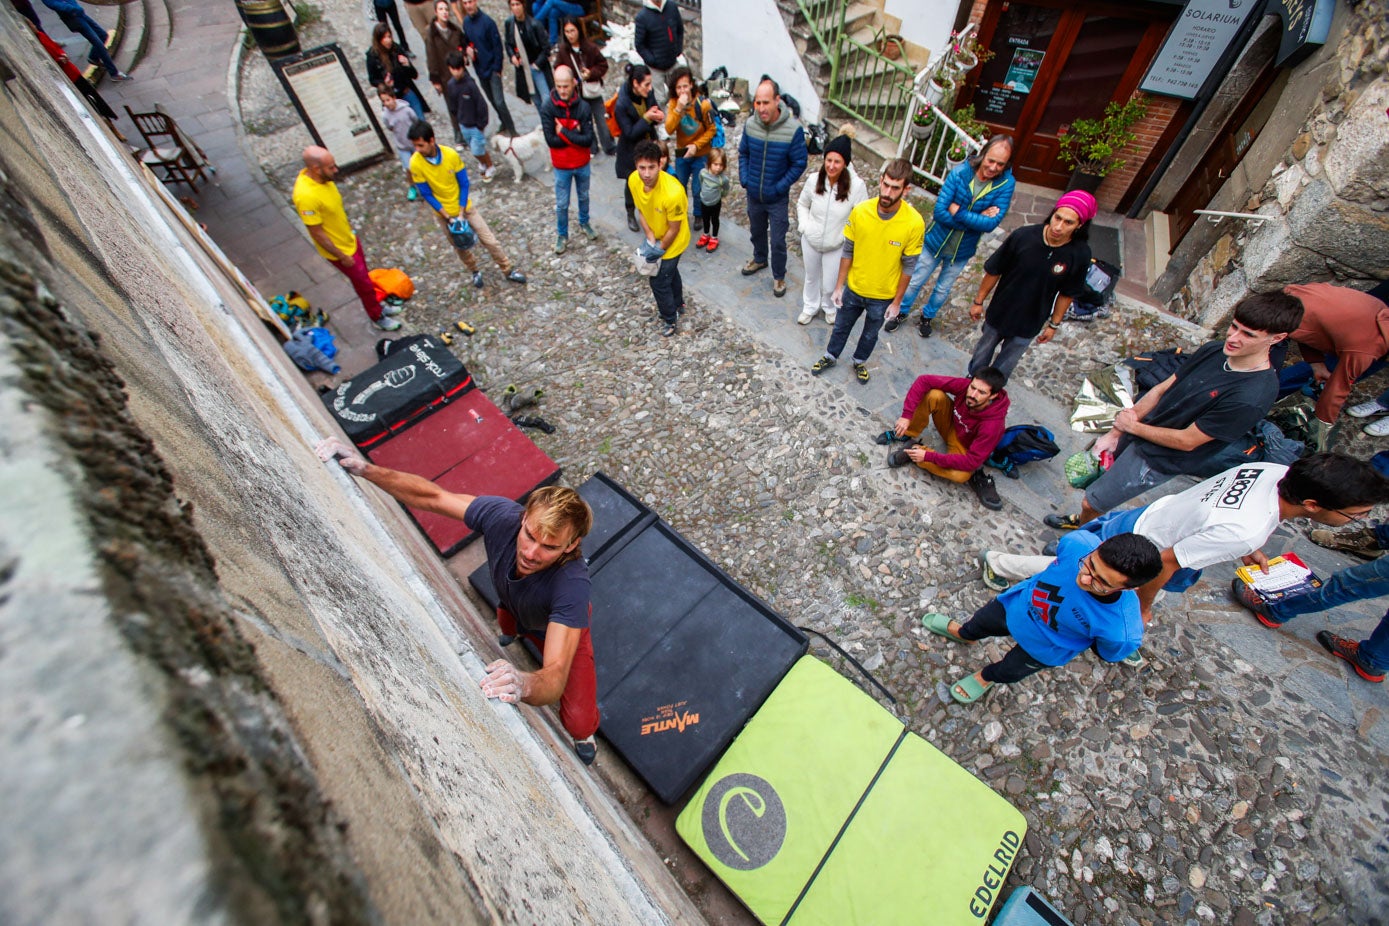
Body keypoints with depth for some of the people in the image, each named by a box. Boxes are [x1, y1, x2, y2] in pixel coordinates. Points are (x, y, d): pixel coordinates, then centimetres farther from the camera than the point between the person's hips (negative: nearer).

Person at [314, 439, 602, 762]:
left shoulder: (571, 582, -50)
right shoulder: (502, 515, -40)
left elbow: (556, 676, -55)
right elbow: (432, 496, -27)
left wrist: (524, 684, -77)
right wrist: (365, 469, -38)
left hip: (562, 627, -4)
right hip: (514, 605, 4)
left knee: (579, 723, -9)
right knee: (507, 619, 39)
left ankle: (582, 735, 31)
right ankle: (511, 633, 80)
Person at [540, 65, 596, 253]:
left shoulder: (583, 107, -15)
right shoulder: (547, 108, -17)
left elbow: (588, 139, -21)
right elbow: (551, 140, -20)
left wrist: (563, 132, -23)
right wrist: (574, 134, -20)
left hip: (582, 164, 1)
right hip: (561, 166, -1)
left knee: (584, 197, 23)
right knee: (561, 204, 10)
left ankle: (584, 224, 49)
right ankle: (562, 235, 30)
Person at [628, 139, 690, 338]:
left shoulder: (672, 192, -38)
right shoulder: (633, 180, -20)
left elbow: (674, 229, -25)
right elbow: (641, 210, -4)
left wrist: (660, 249, -14)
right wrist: (650, 239, -13)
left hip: (673, 241, -6)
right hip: (656, 237, 6)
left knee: (659, 280, 4)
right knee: (670, 271, 27)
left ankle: (670, 318, 29)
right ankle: (677, 304, 52)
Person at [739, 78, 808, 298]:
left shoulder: (793, 129, -21)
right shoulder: (750, 125, -10)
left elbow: (799, 164, -13)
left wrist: (779, 188, -18)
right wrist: (744, 180, -5)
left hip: (778, 199, -4)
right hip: (753, 195, 4)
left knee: (777, 241, 6)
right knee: (756, 231, 25)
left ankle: (779, 277, 27)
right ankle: (759, 259, 52)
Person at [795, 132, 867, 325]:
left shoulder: (857, 186, -22)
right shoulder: (814, 180, -15)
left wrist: (846, 236, -17)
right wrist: (805, 226, -7)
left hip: (836, 246, -2)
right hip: (810, 241, 2)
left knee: (830, 284, 13)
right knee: (811, 277, 24)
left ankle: (829, 308, 47)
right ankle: (810, 307, 51)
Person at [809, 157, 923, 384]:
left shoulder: (914, 223, -23)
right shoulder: (860, 211, -19)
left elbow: (908, 266, -12)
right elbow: (847, 252, -7)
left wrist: (897, 301, -7)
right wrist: (838, 287, -3)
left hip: (883, 296, -1)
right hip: (854, 289, 1)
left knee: (870, 334, 23)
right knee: (841, 327, 23)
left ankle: (860, 362, 52)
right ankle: (830, 357, 51)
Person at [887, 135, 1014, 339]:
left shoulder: (1006, 184, -17)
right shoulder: (959, 173, -21)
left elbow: (992, 223, -23)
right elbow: (939, 212, -25)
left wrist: (958, 212, -28)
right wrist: (977, 220, -26)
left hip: (962, 251, 2)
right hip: (935, 241, -1)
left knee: (943, 289, 21)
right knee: (915, 281, 15)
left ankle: (927, 316, 45)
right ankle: (902, 312, 39)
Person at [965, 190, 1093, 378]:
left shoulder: (1080, 255, -18)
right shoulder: (1023, 236, -22)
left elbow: (1067, 293, -4)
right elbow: (994, 271, -10)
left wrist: (1054, 324, 2)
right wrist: (979, 301, -3)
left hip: (1030, 323, 0)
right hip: (999, 312, 0)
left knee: (1005, 365, 17)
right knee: (982, 353, 22)